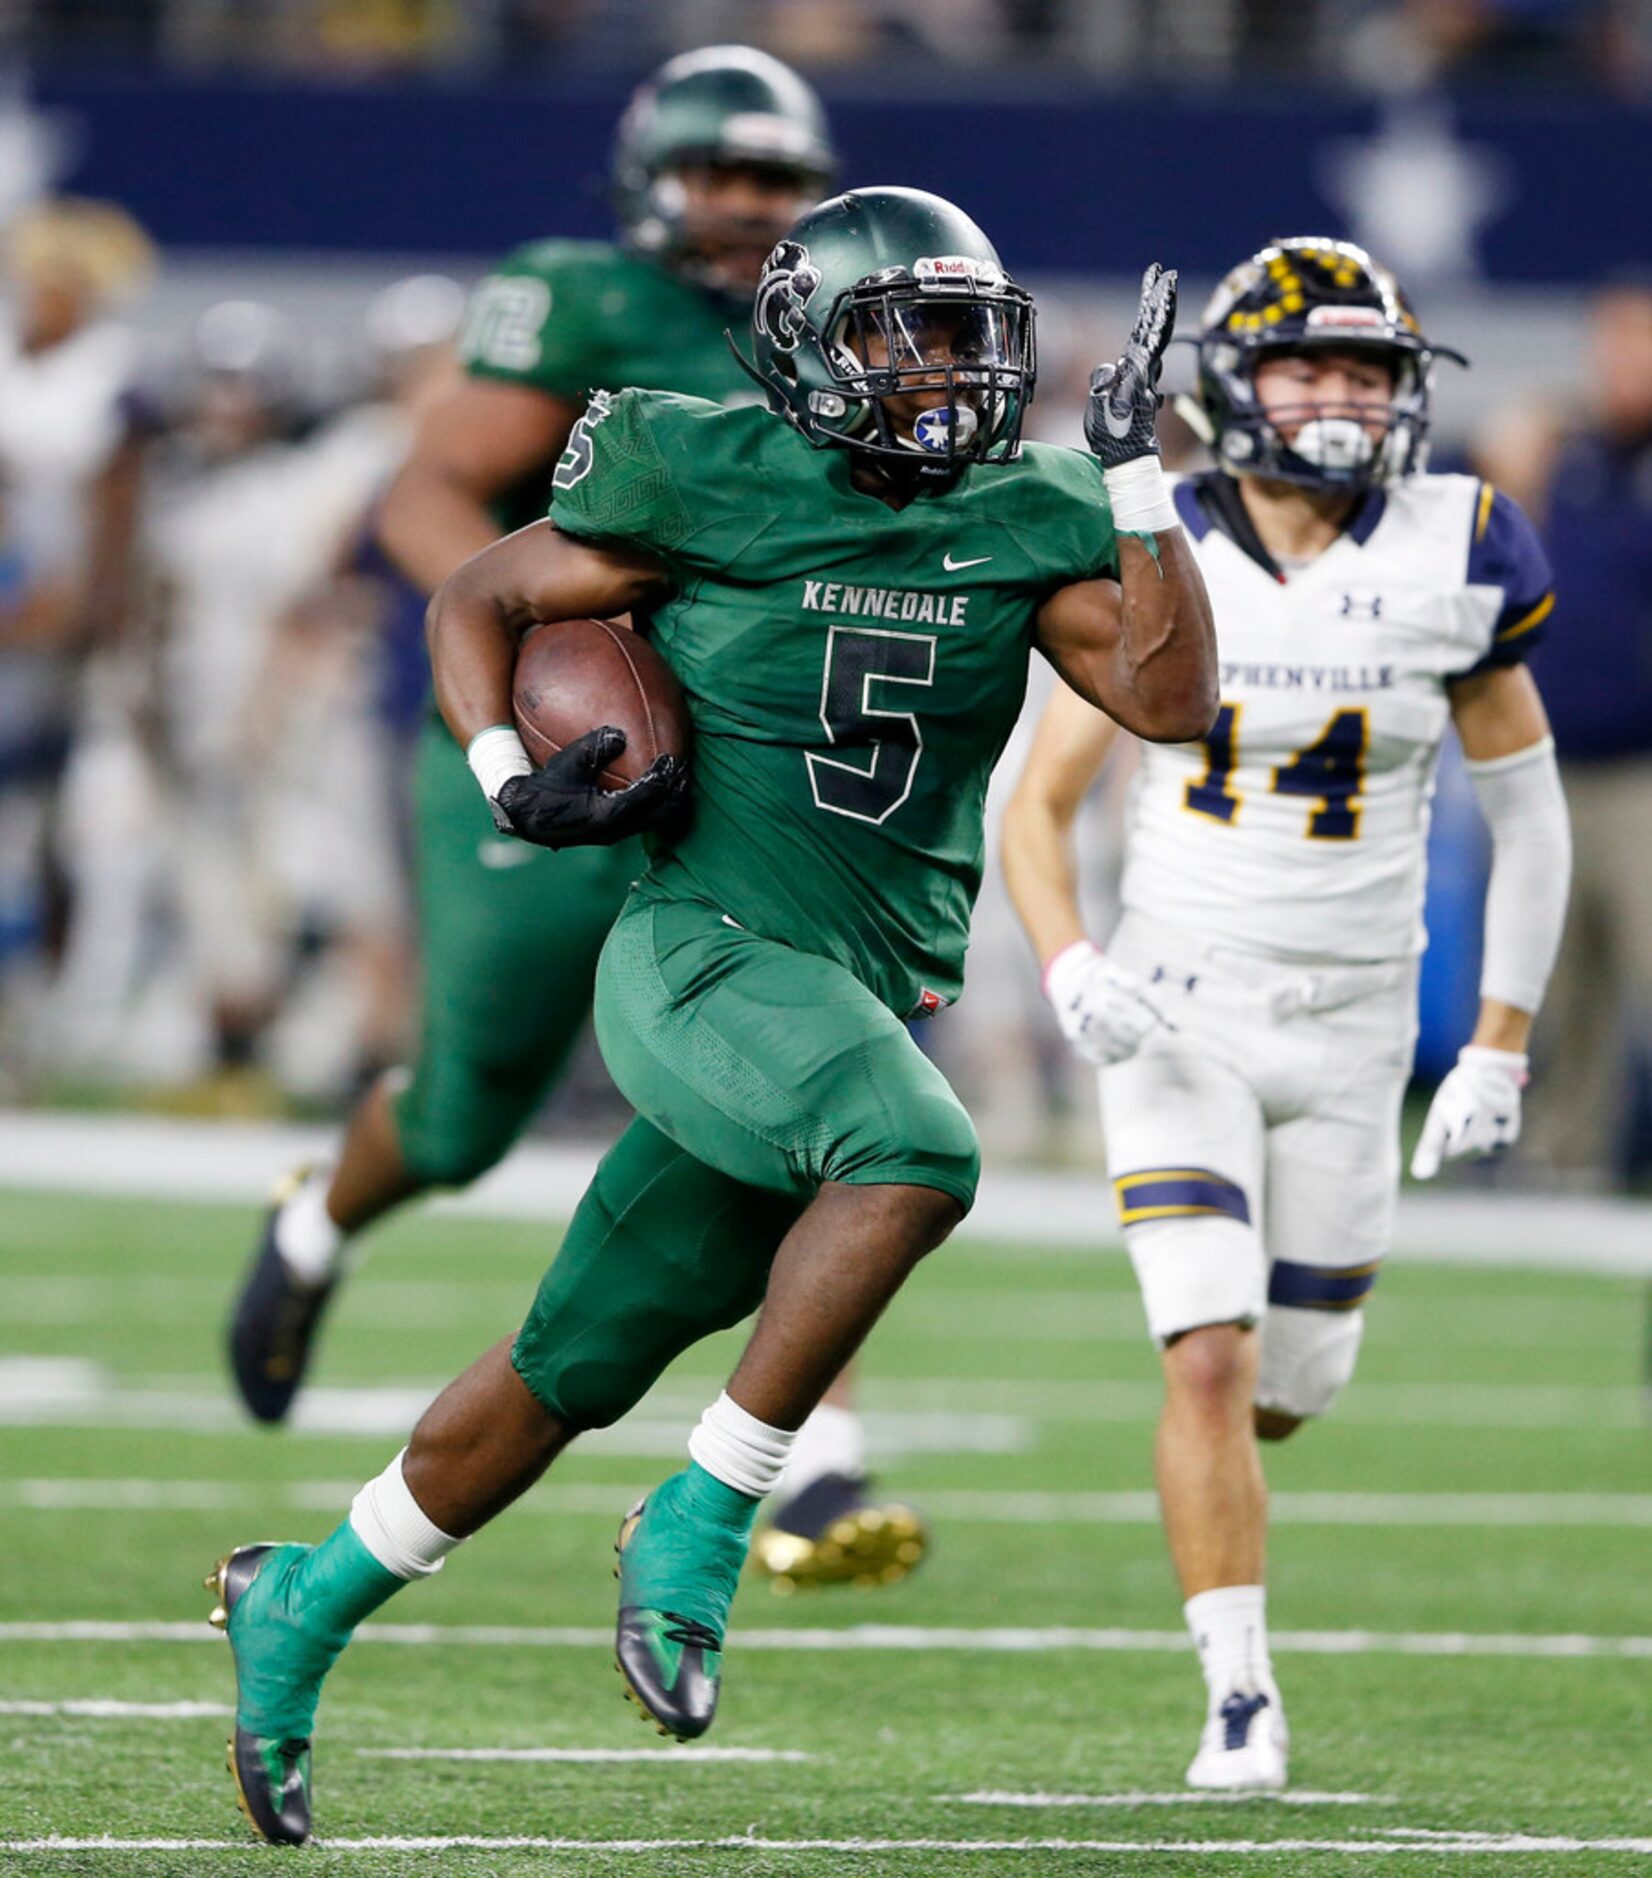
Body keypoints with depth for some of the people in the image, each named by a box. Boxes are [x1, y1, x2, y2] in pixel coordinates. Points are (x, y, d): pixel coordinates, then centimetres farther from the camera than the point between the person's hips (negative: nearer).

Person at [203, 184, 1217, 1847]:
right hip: (705, 949, -5)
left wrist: (1137, 479, -8)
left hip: (864, 1000, 5)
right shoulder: (709, 488, -3)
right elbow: (476, 600, 8)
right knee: (915, 1155, -34)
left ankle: (308, 1600, 29)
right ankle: (703, 1518, -23)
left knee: (576, 1369, 11)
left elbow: (1168, 698, -2)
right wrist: (505, 778, -8)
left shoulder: (1021, 528, 7)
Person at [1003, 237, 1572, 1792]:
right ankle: (1239, 1698, -5)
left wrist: (1500, 1046, 2)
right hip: (1177, 1016, -1)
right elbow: (1035, 805, 0)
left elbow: (1528, 814, 6)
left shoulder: (1451, 559, -5)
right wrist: (1069, 969, -19)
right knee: (1210, 1364, -15)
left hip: (1348, 1027, 1)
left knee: (1292, 1386, 9)